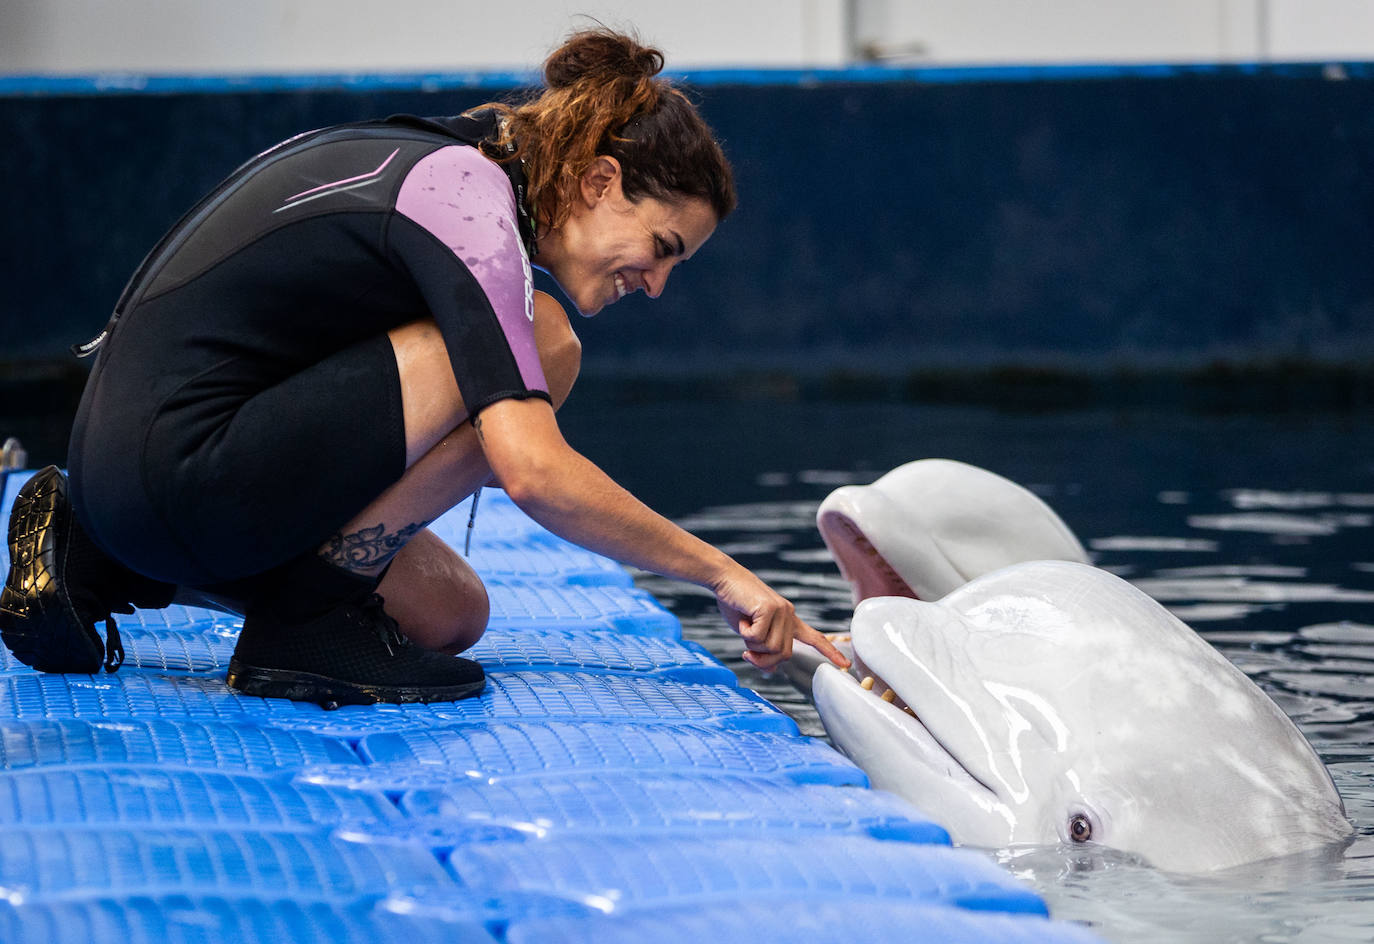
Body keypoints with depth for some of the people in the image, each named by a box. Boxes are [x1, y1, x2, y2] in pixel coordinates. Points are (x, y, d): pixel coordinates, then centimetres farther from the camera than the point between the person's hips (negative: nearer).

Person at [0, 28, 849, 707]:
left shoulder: (443, 160, 15)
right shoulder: (470, 204, -15)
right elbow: (532, 470, -26)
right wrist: (722, 574, -19)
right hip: (182, 476, -10)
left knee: (452, 617, 18)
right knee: (547, 347, -13)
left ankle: (99, 565, 15)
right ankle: (310, 613, -8)